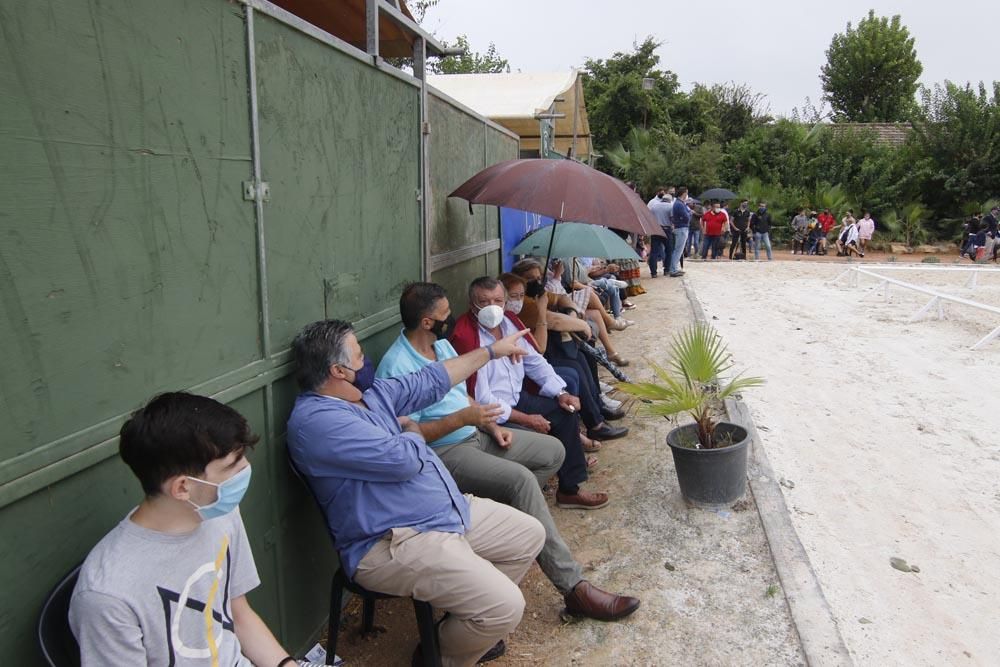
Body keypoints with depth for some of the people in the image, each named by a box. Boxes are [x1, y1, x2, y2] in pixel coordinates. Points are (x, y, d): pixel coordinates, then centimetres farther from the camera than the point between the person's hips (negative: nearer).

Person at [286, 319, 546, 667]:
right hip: (394, 543, -10)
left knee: (530, 534, 15)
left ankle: (468, 624, 25)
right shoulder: (316, 420, -21)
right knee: (505, 607, -20)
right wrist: (411, 430, -2)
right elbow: (402, 459, -26)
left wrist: (491, 350, 25)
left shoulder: (369, 393, 9)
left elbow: (431, 381, 20)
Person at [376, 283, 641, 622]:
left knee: (552, 451, 5)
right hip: (442, 453, -10)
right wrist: (462, 418, -27)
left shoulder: (441, 345, 9)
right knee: (520, 479, -30)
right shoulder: (396, 368, -20)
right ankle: (573, 588, -26)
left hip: (474, 435, 10)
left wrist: (491, 425, 3)